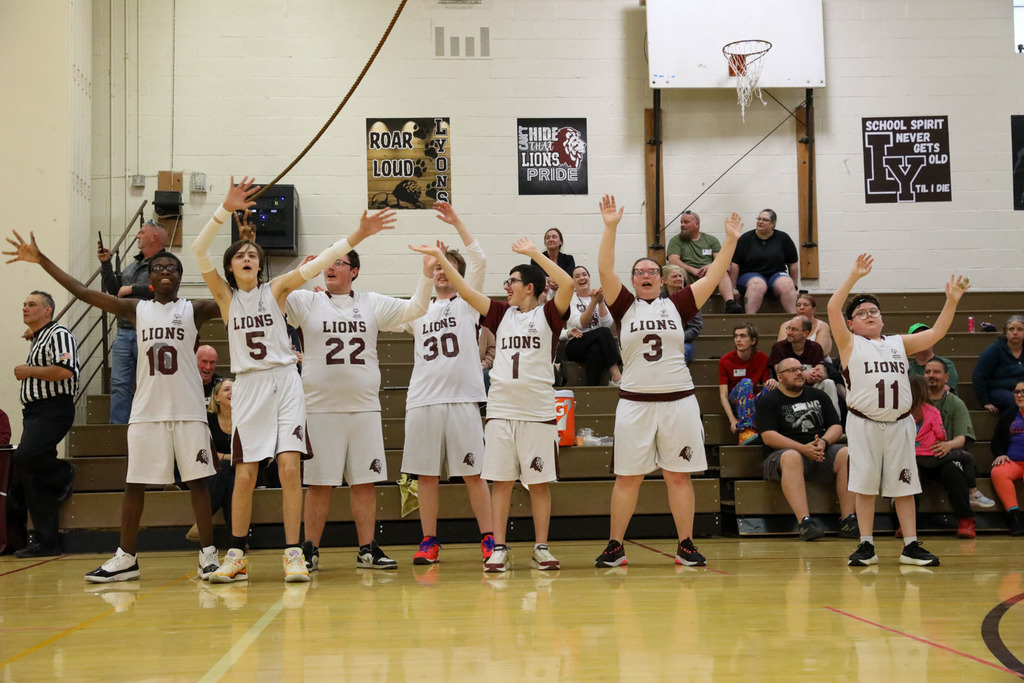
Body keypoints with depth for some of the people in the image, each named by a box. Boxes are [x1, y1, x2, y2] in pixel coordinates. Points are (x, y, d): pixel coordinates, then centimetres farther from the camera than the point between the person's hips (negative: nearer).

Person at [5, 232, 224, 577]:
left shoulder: (194, 310, 4)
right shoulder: (137, 310, 9)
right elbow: (84, 292, 7)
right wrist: (41, 260, 5)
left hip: (188, 411, -2)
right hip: (146, 412, 2)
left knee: (197, 480, -1)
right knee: (134, 483, 5)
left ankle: (208, 554, 7)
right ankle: (126, 558, 14)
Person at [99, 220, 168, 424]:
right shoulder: (133, 265, 22)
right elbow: (113, 289, 23)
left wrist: (132, 289, -11)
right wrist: (105, 263, 12)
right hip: (124, 333, 7)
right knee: (119, 384, 4)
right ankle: (117, 427, 6)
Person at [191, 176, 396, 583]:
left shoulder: (276, 290, 5)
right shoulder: (225, 296, 5)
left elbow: (317, 264, -5)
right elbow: (199, 251, -7)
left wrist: (357, 236, -15)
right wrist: (226, 210, -18)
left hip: (284, 382, 0)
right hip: (248, 386, 0)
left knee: (289, 467, -8)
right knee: (245, 476, 1)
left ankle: (293, 554, -3)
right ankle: (236, 557, 14)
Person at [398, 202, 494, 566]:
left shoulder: (466, 302, 9)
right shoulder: (418, 311, 20)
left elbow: (479, 261, -4)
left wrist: (457, 222, -8)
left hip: (462, 398, -3)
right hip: (422, 400, 4)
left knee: (473, 474, -2)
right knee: (426, 475, 4)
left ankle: (488, 539, 6)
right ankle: (429, 542, 11)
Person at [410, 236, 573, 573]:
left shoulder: (548, 314, 1)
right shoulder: (501, 313, 12)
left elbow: (567, 284, -16)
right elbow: (466, 290, 9)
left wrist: (534, 252, -15)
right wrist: (439, 257, 3)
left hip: (539, 411, -3)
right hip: (500, 409, 3)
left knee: (539, 482, 3)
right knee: (501, 480, 3)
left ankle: (541, 548, 10)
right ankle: (499, 549, 8)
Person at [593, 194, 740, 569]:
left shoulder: (676, 305, 9)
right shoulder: (625, 307, 6)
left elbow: (713, 277, 6)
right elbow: (605, 270, -7)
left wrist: (730, 241, -2)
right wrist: (610, 227, -15)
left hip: (678, 400, 1)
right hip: (635, 402, -1)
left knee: (679, 476, 6)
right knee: (627, 477, 3)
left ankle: (686, 545, 14)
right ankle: (615, 546, 11)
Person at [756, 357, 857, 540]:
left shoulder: (818, 396, 20)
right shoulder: (768, 400, 5)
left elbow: (837, 427, 13)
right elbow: (768, 437, -8)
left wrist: (823, 442, -10)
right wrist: (803, 448, -18)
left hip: (821, 452, 4)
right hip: (781, 454, -4)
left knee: (847, 455, -25)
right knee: (792, 458, -40)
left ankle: (847, 520, -28)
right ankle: (805, 522, -47)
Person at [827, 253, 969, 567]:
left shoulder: (899, 343, 13)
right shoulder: (850, 344, 2)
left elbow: (935, 333, 6)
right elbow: (833, 308, -10)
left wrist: (951, 301, -5)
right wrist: (855, 276, -13)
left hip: (899, 424, 3)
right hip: (864, 425, -3)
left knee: (904, 486, 6)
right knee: (865, 485, 2)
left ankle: (911, 546, 12)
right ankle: (867, 546, 10)